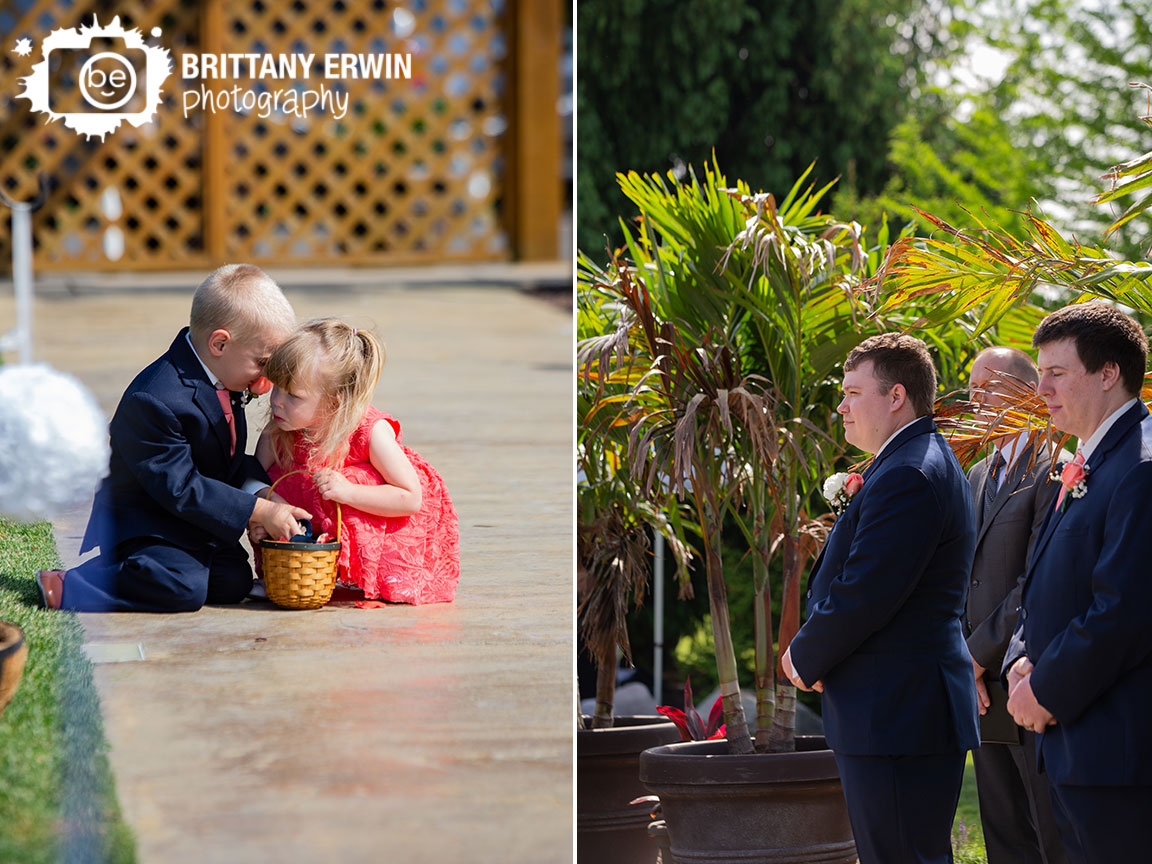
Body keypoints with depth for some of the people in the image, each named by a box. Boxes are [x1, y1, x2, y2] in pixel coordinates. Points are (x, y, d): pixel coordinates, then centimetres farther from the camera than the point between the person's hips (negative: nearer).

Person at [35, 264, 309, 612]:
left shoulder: (221, 381, 5)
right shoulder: (156, 401, -26)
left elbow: (231, 458, 16)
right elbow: (180, 488, -25)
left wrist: (259, 490, -6)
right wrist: (259, 511, -23)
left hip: (191, 526, 10)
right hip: (138, 527, -9)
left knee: (235, 581, -10)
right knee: (184, 587, -31)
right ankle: (67, 589, -16)